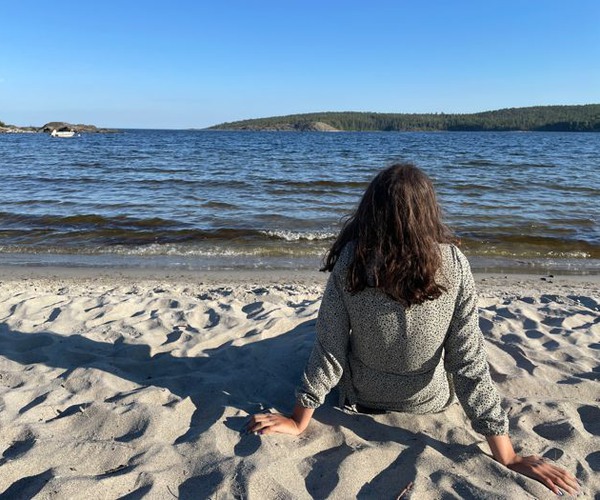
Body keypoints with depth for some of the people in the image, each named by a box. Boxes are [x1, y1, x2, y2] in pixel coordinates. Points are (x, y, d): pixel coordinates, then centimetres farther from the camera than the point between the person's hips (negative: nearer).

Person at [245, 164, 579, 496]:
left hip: (362, 399, 0)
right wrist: (508, 457, -13)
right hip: (429, 402, 1)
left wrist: (299, 422, -8)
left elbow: (329, 350, -21)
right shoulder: (453, 264, -24)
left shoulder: (351, 260, -26)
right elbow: (469, 360, -23)